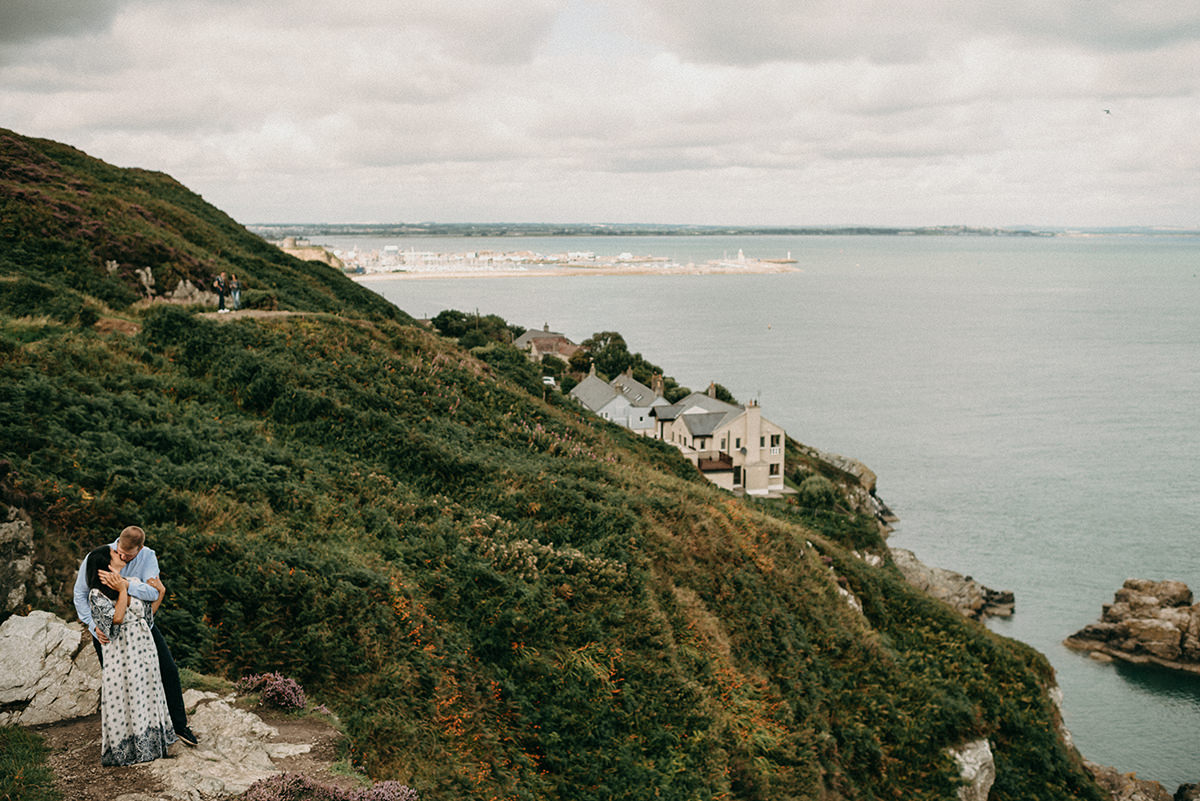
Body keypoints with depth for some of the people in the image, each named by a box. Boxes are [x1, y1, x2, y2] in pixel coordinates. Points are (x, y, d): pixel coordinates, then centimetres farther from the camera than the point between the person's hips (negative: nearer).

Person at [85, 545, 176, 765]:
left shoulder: (135, 583, 7)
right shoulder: (97, 594, -9)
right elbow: (117, 617, -20)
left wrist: (160, 593, 8)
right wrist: (123, 591, -17)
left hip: (144, 648, 6)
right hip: (121, 653, -6)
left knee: (147, 696, 12)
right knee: (124, 699, 0)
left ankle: (148, 743, 23)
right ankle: (125, 748, 12)